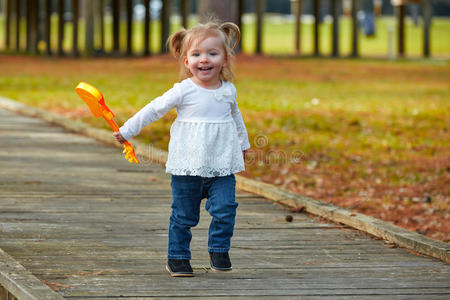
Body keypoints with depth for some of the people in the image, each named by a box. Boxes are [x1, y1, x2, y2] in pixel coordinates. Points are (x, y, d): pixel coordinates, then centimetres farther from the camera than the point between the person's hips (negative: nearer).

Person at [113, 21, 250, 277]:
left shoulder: (229, 90, 5)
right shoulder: (183, 91, -8)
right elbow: (154, 110, 0)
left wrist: (243, 143, 39)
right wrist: (127, 131, 3)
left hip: (222, 165, 3)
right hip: (188, 166, -3)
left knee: (225, 208, -9)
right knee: (184, 215, 4)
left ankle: (219, 251, 8)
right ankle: (178, 257, 16)